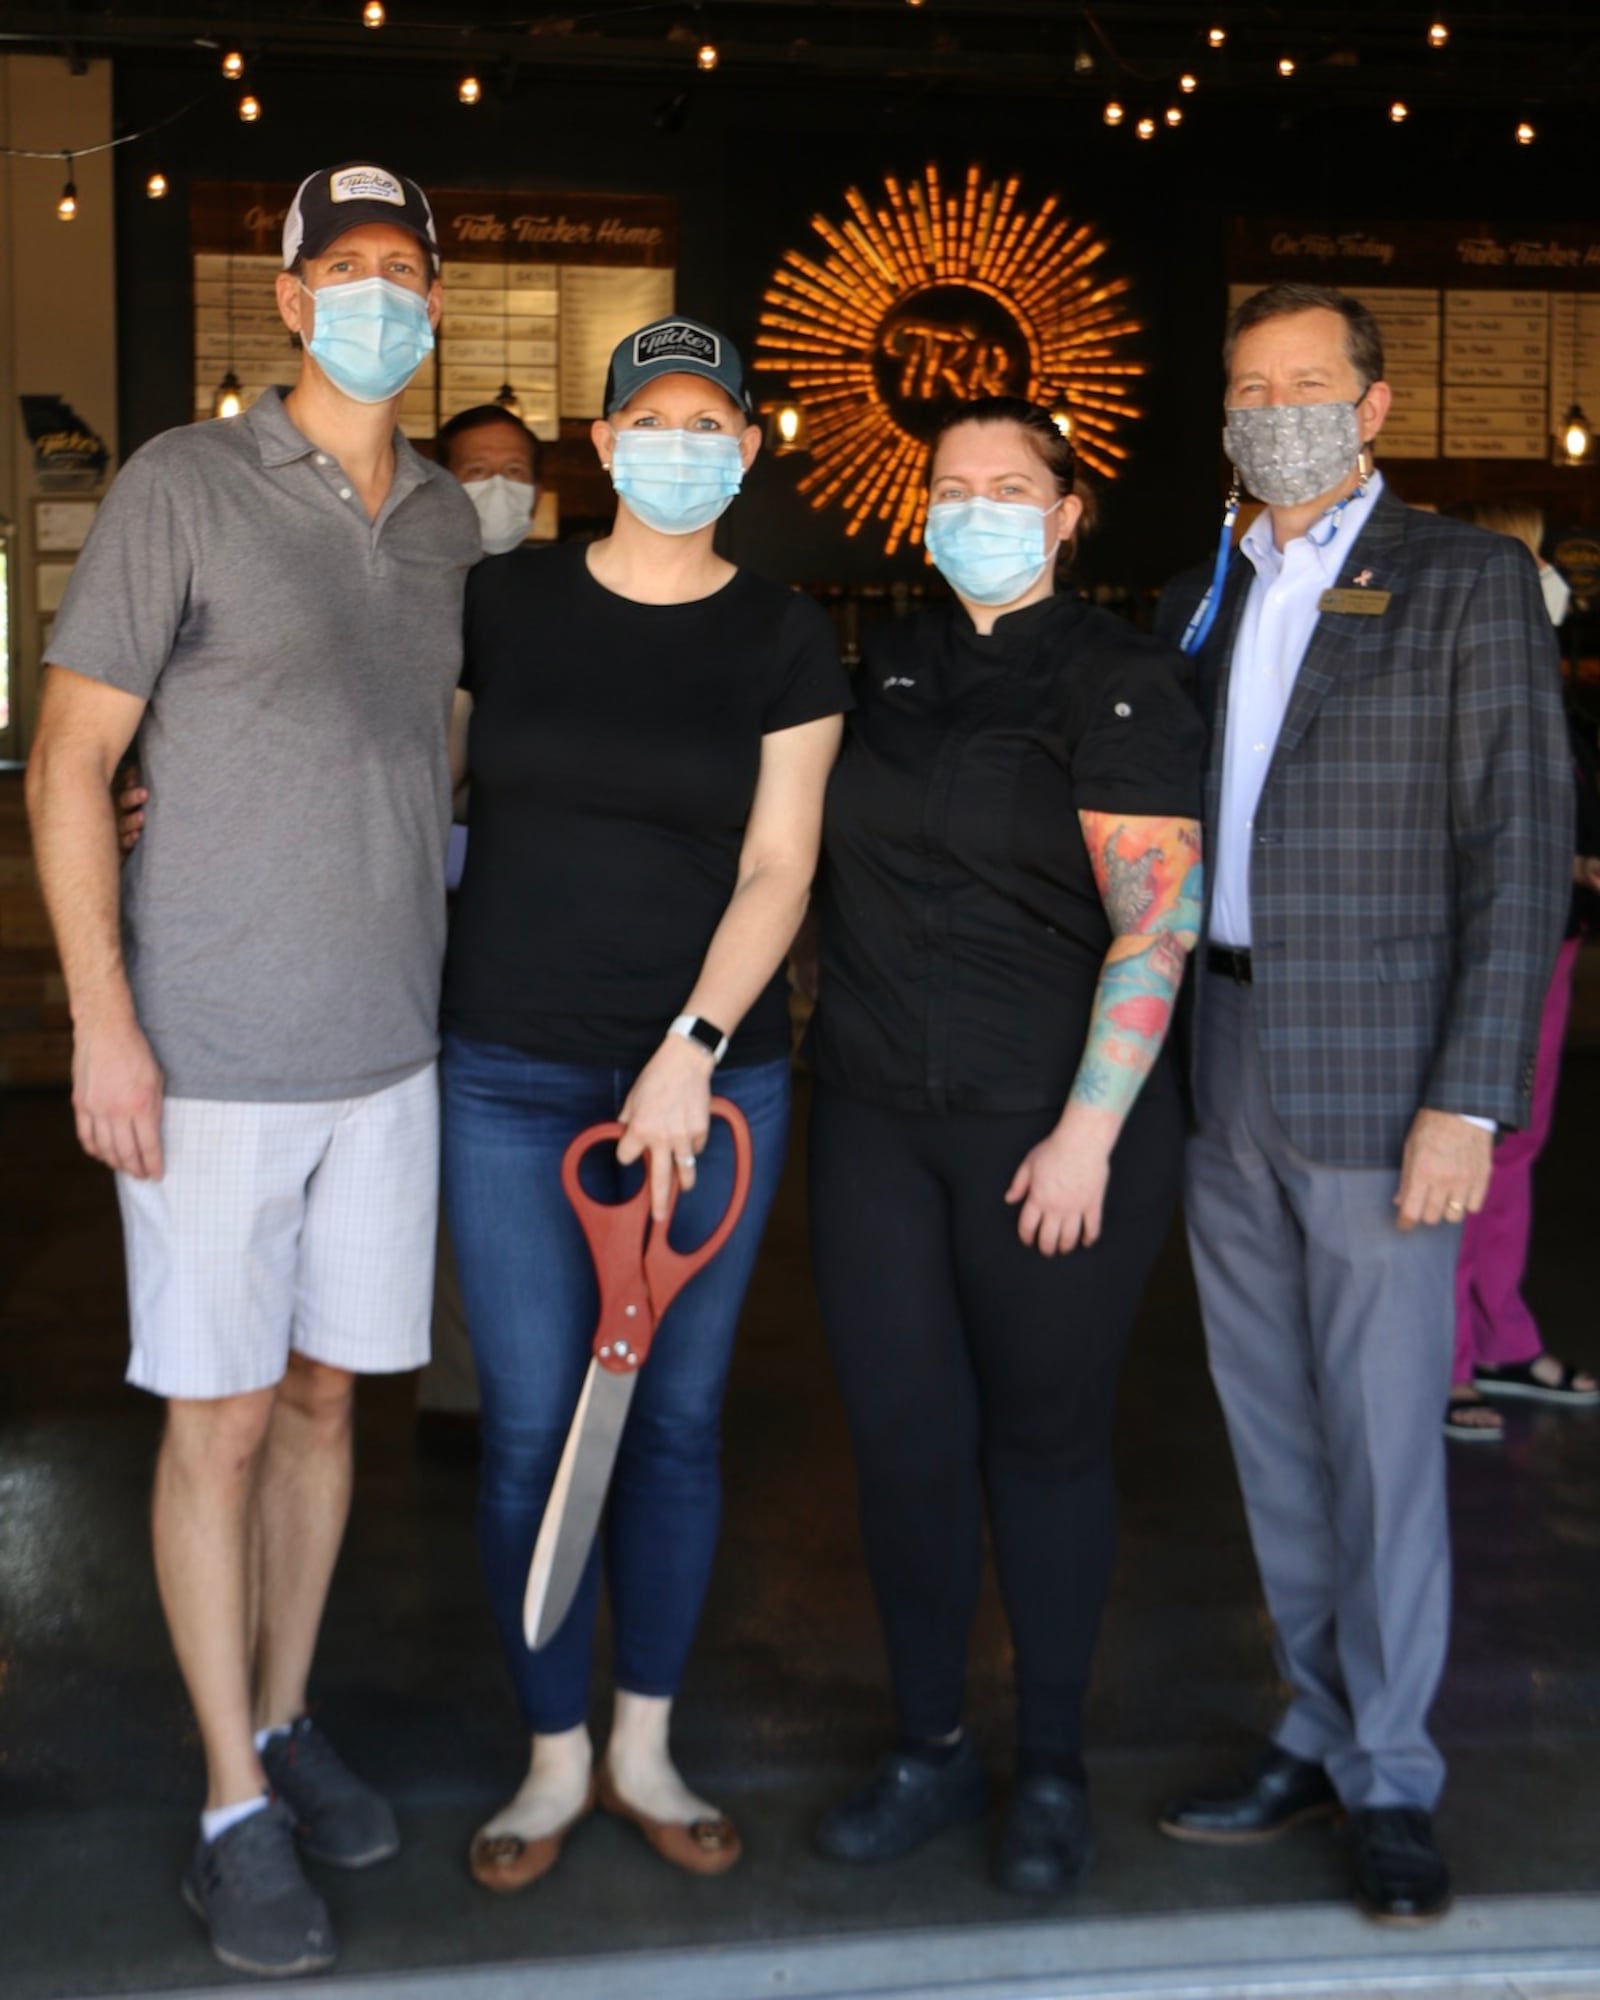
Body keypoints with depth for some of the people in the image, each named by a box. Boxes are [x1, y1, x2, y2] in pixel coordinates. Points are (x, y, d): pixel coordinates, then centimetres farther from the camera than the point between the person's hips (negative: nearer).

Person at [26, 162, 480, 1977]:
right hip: (212, 1058, -5)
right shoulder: (183, 486, -6)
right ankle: (235, 1808, 15)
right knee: (219, 1419, 2)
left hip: (389, 1051, 5)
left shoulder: (447, 518, 10)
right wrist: (102, 1017, -13)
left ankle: (286, 1720, 30)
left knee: (326, 1397, 13)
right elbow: (68, 758, -7)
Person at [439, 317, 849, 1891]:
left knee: (678, 1419, 8)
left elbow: (778, 865, -4)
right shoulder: (502, 601, 4)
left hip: (710, 1071, 0)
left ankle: (643, 1750, 26)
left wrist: (692, 1052, -15)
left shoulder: (783, 640, 2)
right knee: (531, 1427, 0)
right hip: (511, 1072, 0)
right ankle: (553, 1760, 20)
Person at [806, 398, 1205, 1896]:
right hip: (876, 1115, 5)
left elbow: (1157, 920, -12)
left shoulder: (1116, 684, -6)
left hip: (1051, 1126, -4)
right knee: (904, 1438, 6)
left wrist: (1090, 1130, -17)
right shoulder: (889, 666, 12)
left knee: (1043, 1436, 6)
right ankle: (927, 1751, 24)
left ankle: (1051, 1770, 23)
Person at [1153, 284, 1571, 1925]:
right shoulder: (1198, 602, 14)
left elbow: (1520, 852, -8)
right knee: (1272, 1434, 12)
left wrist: (1469, 1100, -15)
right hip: (1220, 1080, 5)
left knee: (1381, 1438, 1)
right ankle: (1321, 1731, 27)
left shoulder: (1468, 584, -2)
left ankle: (1388, 1779, 16)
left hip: (1374, 1080, -5)